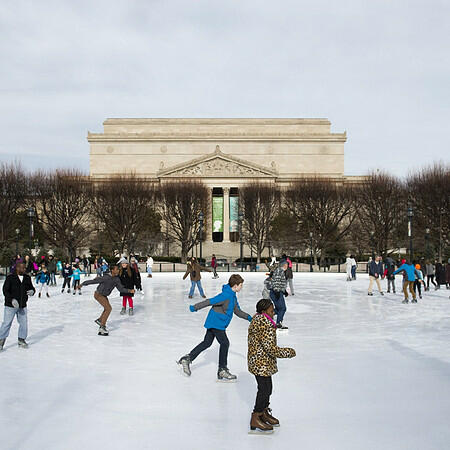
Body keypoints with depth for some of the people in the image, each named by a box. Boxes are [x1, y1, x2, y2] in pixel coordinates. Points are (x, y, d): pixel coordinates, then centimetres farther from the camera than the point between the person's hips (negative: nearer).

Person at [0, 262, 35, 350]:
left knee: (24, 323, 6)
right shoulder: (10, 278, -10)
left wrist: (32, 291, -11)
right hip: (10, 305, -4)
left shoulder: (27, 278, 4)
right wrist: (12, 299, -24)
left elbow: (31, 287, 14)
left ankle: (21, 340, 23)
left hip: (22, 306, 4)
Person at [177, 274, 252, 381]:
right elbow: (210, 301, -25)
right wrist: (195, 307, -26)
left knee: (207, 343, 16)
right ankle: (222, 371, 2)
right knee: (225, 343, -5)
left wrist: (249, 317, 7)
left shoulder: (233, 296, 10)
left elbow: (238, 311, 17)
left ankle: (187, 359, 22)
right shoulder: (226, 295, -22)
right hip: (216, 323, -10)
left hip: (213, 323, 10)